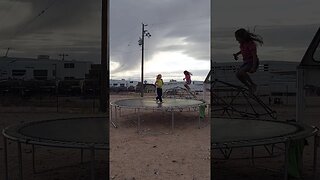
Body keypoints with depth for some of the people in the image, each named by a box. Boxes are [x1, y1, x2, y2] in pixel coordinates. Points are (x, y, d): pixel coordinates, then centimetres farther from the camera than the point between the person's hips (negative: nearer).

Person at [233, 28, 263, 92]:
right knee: (238, 75, -1)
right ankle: (249, 87, 14)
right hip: (246, 62, 9)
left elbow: (254, 56, -24)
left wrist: (253, 67, -31)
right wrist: (236, 54, 7)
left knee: (241, 72, -29)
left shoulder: (251, 44, -22)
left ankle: (253, 85, -13)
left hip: (253, 62, -9)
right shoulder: (242, 43, 1)